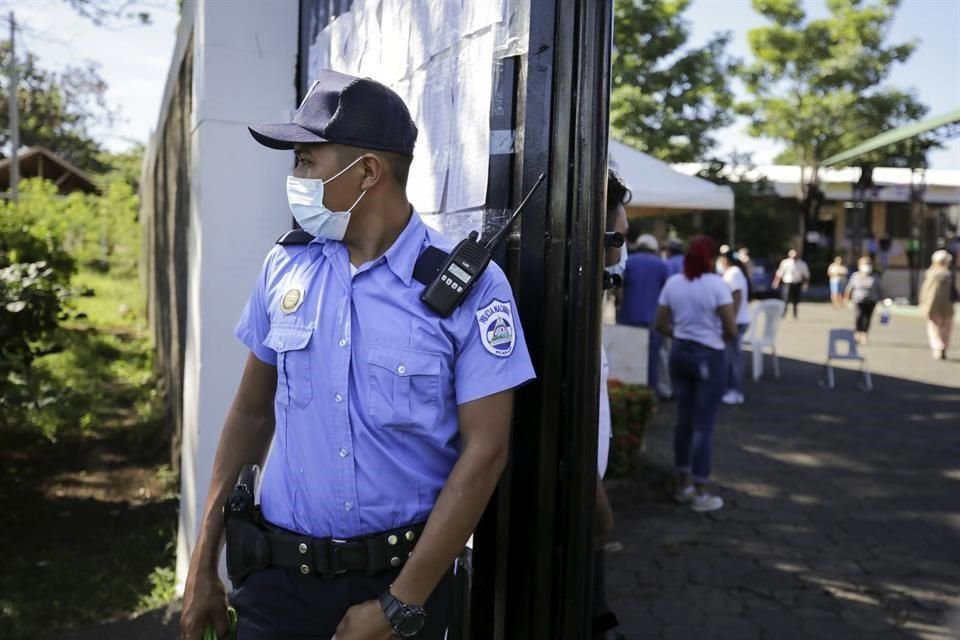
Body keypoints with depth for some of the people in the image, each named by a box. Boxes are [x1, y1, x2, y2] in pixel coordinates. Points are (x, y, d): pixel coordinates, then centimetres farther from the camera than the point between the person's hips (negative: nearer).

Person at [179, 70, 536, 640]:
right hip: (280, 573, 3)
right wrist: (204, 562, 6)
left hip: (403, 573, -2)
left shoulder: (469, 286, -13)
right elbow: (253, 412, 7)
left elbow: (484, 451, -13)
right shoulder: (285, 268, -1)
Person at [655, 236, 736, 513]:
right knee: (703, 425, 1)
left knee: (684, 419, 15)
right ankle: (700, 493, 7)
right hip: (709, 357, -5)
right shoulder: (717, 285, -13)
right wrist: (718, 336, 5)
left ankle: (683, 484, 25)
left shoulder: (673, 283, 2)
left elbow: (661, 325, 6)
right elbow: (731, 330, -15)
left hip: (680, 353, 5)